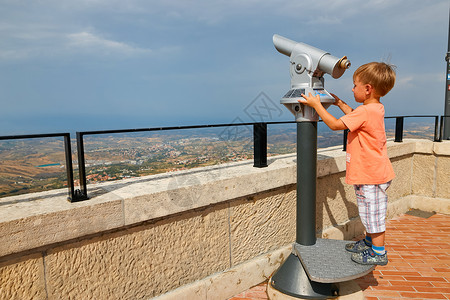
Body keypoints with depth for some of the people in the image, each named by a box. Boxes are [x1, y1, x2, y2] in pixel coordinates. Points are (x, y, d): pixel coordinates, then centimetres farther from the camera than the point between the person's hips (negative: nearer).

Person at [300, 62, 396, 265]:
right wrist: (339, 103, 28)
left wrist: (316, 104, -14)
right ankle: (369, 242, 39)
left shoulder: (365, 112, -24)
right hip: (371, 173, 10)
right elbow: (354, 116, 27)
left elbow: (336, 124, -22)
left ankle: (379, 253, 16)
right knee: (369, 213, 23)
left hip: (371, 175, -10)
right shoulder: (376, 109, 8)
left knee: (374, 214, 2)